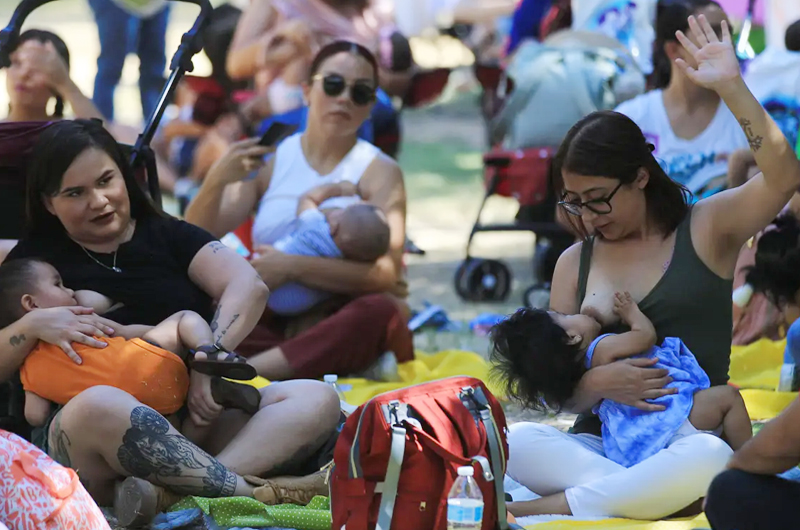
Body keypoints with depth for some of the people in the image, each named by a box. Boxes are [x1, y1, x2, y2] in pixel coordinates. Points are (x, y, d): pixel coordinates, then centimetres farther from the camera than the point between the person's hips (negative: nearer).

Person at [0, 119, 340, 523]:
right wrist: (33, 326, -13)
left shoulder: (167, 235, 16)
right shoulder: (35, 260, 13)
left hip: (197, 420, 3)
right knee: (99, 406, -39)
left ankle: (167, 493, -44)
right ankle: (256, 492, -33)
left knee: (317, 400, -21)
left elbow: (248, 287, -1)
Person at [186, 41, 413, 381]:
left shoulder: (379, 172, 2)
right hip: (271, 324, 2)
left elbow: (387, 273, -15)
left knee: (381, 311, -36)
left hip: (342, 330, -2)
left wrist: (294, 267, -24)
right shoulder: (268, 160, 8)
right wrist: (215, 183, -20)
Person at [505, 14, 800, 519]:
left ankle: (546, 510, -31)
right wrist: (594, 382, -11)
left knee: (709, 459, -40)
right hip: (599, 444, 3)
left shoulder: (707, 228, 5)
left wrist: (731, 87, -20)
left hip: (693, 437, -2)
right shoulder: (575, 263, 13)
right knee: (513, 440, -29)